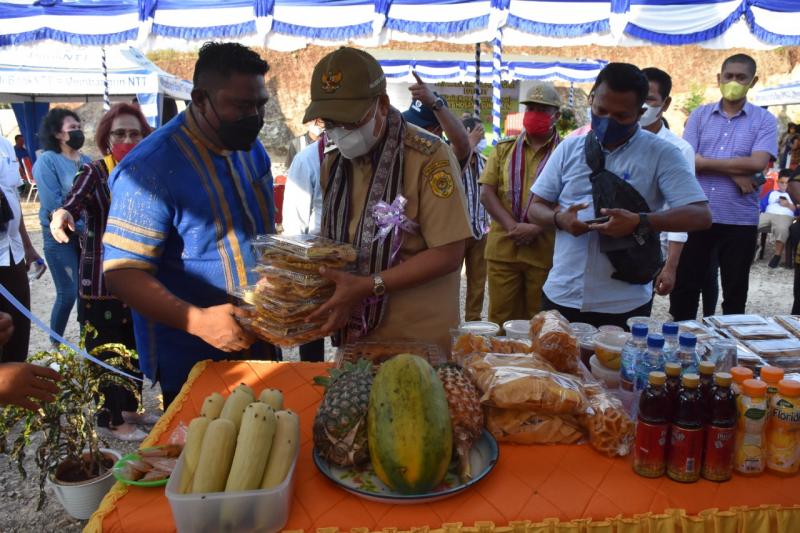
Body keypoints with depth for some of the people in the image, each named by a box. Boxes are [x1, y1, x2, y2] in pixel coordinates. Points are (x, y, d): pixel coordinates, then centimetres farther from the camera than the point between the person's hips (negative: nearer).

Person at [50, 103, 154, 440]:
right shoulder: (94, 173, -9)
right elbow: (74, 202, -27)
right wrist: (62, 215, -49)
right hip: (100, 281, -5)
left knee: (135, 346, 16)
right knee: (106, 351, 4)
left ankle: (130, 409, 34)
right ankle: (112, 420, 20)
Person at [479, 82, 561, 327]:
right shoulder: (504, 148, 12)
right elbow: (486, 192, 4)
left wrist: (536, 228, -17)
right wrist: (512, 226, -10)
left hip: (545, 250, -2)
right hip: (502, 248, 2)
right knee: (501, 320, 8)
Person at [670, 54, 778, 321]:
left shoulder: (764, 120, 1)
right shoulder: (700, 115, 5)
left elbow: (757, 163, -15)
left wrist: (704, 161, -11)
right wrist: (734, 171, -13)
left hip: (740, 221, -1)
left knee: (735, 291, 11)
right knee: (684, 285, 9)